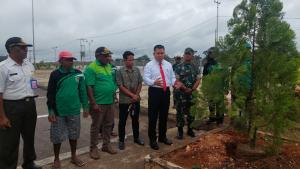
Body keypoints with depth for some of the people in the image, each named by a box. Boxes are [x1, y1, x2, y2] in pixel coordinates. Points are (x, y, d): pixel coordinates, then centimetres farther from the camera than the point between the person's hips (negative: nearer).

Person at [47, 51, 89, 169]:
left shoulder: (78, 74, 1)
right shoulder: (55, 74, -5)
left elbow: (82, 91, 6)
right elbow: (50, 94, -4)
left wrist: (85, 107, 6)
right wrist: (51, 111, -7)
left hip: (74, 110, 2)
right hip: (59, 111, -2)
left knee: (74, 135, 14)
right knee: (57, 136, 8)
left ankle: (73, 157, 32)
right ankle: (56, 159, 28)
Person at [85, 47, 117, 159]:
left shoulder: (109, 66, 10)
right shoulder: (91, 68, -13)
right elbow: (89, 87, -17)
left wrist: (114, 97, 16)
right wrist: (94, 103, -19)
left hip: (110, 102, 7)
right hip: (99, 103, -7)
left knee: (108, 125, 16)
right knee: (96, 126, 6)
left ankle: (106, 145, 31)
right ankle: (93, 148, 21)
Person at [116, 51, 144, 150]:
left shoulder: (137, 70, 4)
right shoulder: (120, 71, -9)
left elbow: (140, 84, 7)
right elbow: (121, 87, -13)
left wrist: (137, 95, -8)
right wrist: (132, 95, -15)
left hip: (136, 100, 4)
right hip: (124, 101, -4)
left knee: (135, 120, 16)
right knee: (122, 121, 7)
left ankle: (136, 138, 31)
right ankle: (121, 140, 21)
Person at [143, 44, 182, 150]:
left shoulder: (168, 65, 11)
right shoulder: (149, 65, -4)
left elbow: (172, 77, 11)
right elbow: (145, 78, -14)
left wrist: (174, 83, -11)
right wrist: (154, 82, -34)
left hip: (166, 92, 5)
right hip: (154, 91, -5)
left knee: (164, 116, 16)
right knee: (153, 116, 1)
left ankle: (163, 137, 33)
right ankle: (152, 139, 16)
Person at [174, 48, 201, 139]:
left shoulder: (195, 67, 9)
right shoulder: (179, 67, -3)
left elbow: (198, 80, 3)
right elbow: (176, 80, -9)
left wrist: (192, 89, -12)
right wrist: (185, 89, -15)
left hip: (192, 93, 4)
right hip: (181, 93, -4)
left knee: (191, 112, 11)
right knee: (180, 112, 2)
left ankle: (190, 129, 25)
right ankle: (180, 130, 13)